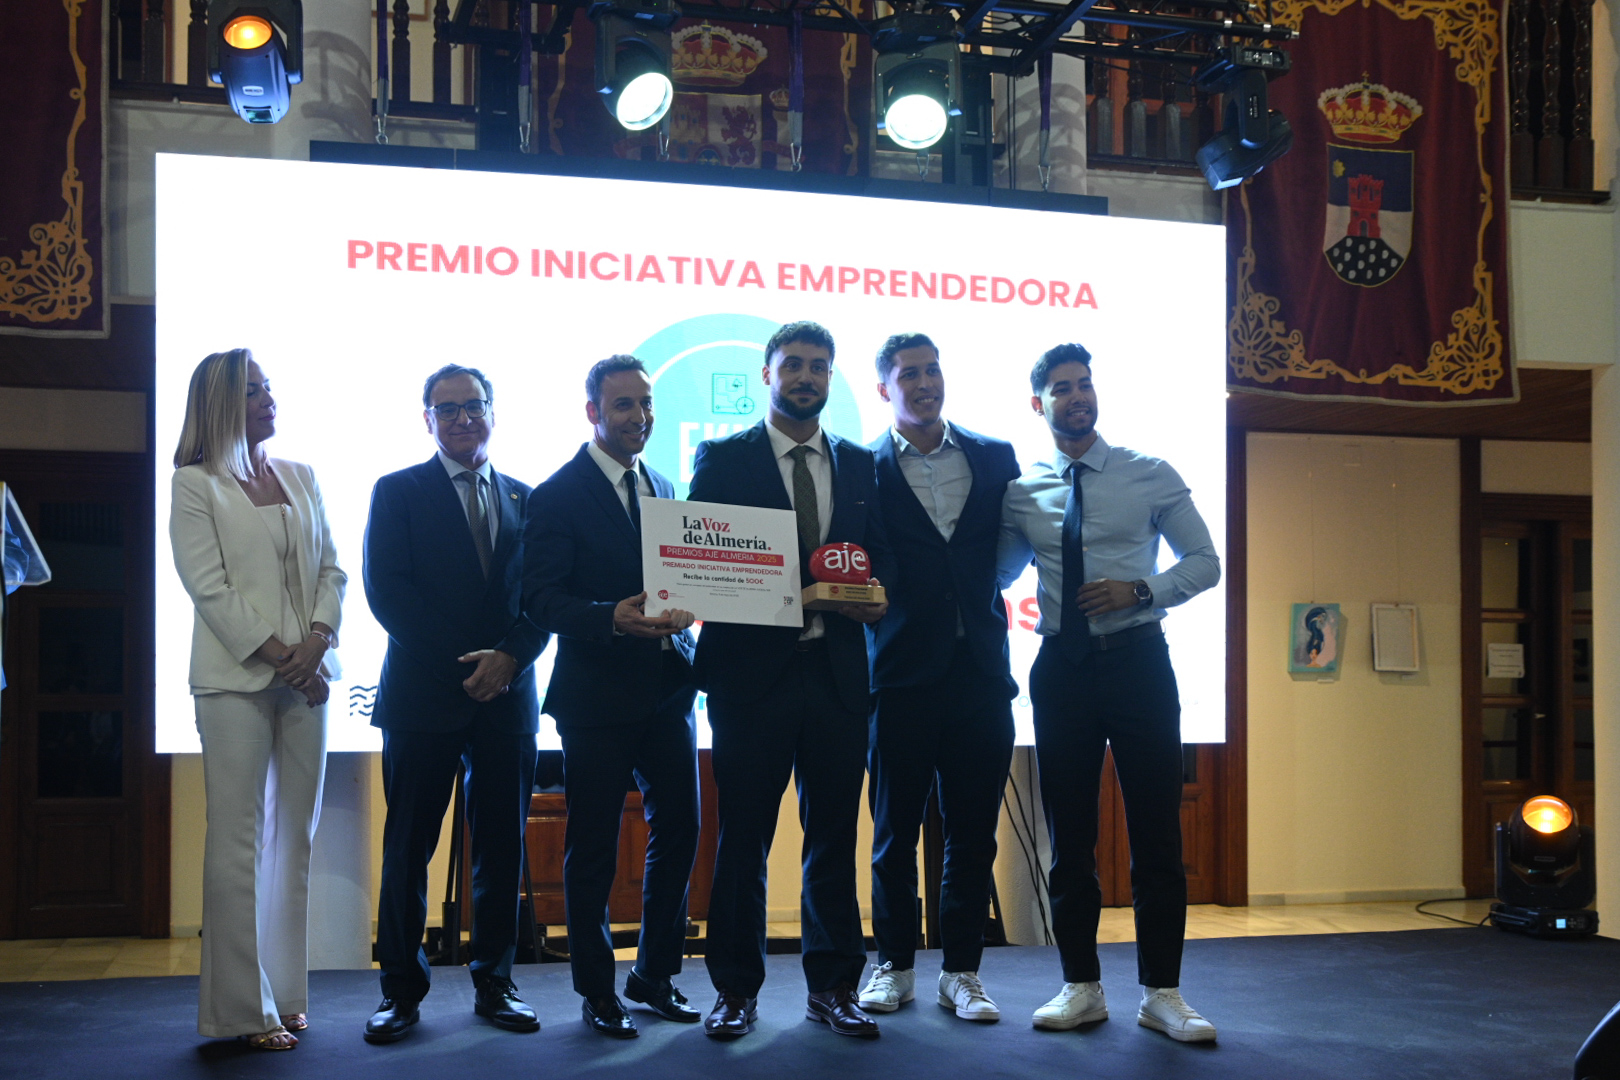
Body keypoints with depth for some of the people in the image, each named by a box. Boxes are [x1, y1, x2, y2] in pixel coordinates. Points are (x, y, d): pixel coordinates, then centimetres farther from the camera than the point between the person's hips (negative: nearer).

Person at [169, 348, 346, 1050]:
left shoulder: (301, 478, 15)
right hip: (235, 681, -5)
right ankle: (243, 1007, 4)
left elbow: (332, 570, 11)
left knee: (294, 837, 7)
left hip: (305, 677, 5)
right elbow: (208, 587, -7)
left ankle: (285, 993, 16)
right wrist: (275, 653, -13)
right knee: (237, 841, -3)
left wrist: (318, 639, -6)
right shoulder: (195, 485, 1)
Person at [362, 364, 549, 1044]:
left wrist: (510, 656, -11)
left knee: (503, 847, 6)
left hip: (506, 696, 3)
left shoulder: (523, 498, 13)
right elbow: (388, 592, -6)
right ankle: (401, 989, 13)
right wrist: (462, 662, -13)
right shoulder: (398, 492, 5)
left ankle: (493, 982, 19)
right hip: (422, 695, -3)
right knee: (408, 847, 2)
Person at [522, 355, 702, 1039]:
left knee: (678, 830, 9)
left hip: (667, 687, 6)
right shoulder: (558, 496, -6)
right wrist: (613, 617, -29)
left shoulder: (664, 489, 14)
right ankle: (596, 992, 18)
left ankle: (655, 975, 26)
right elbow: (541, 599, -14)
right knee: (593, 846, 3)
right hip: (597, 696, -6)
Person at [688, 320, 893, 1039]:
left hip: (838, 671, 3)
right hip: (751, 669, -3)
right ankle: (736, 991, 15)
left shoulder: (859, 465, 14)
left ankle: (833, 987, 19)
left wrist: (874, 592, -8)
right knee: (742, 838, 3)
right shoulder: (721, 459, 4)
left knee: (833, 833, 8)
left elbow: (879, 556, 14)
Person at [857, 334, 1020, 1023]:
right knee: (895, 830, 7)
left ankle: (961, 973, 18)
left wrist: (984, 578, -2)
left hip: (980, 669, 2)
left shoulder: (994, 459, 10)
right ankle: (894, 968, 21)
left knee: (973, 831, 6)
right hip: (903, 673, -2)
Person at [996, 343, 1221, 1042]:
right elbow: (994, 576, 18)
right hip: (1060, 667, 2)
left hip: (1136, 661, -2)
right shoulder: (1021, 493, 7)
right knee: (1068, 835, 8)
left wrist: (1141, 590, -13)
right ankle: (1081, 988, 19)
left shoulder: (1150, 477, 1)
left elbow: (1204, 562, 3)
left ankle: (1161, 994, 10)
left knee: (1156, 829, 0)